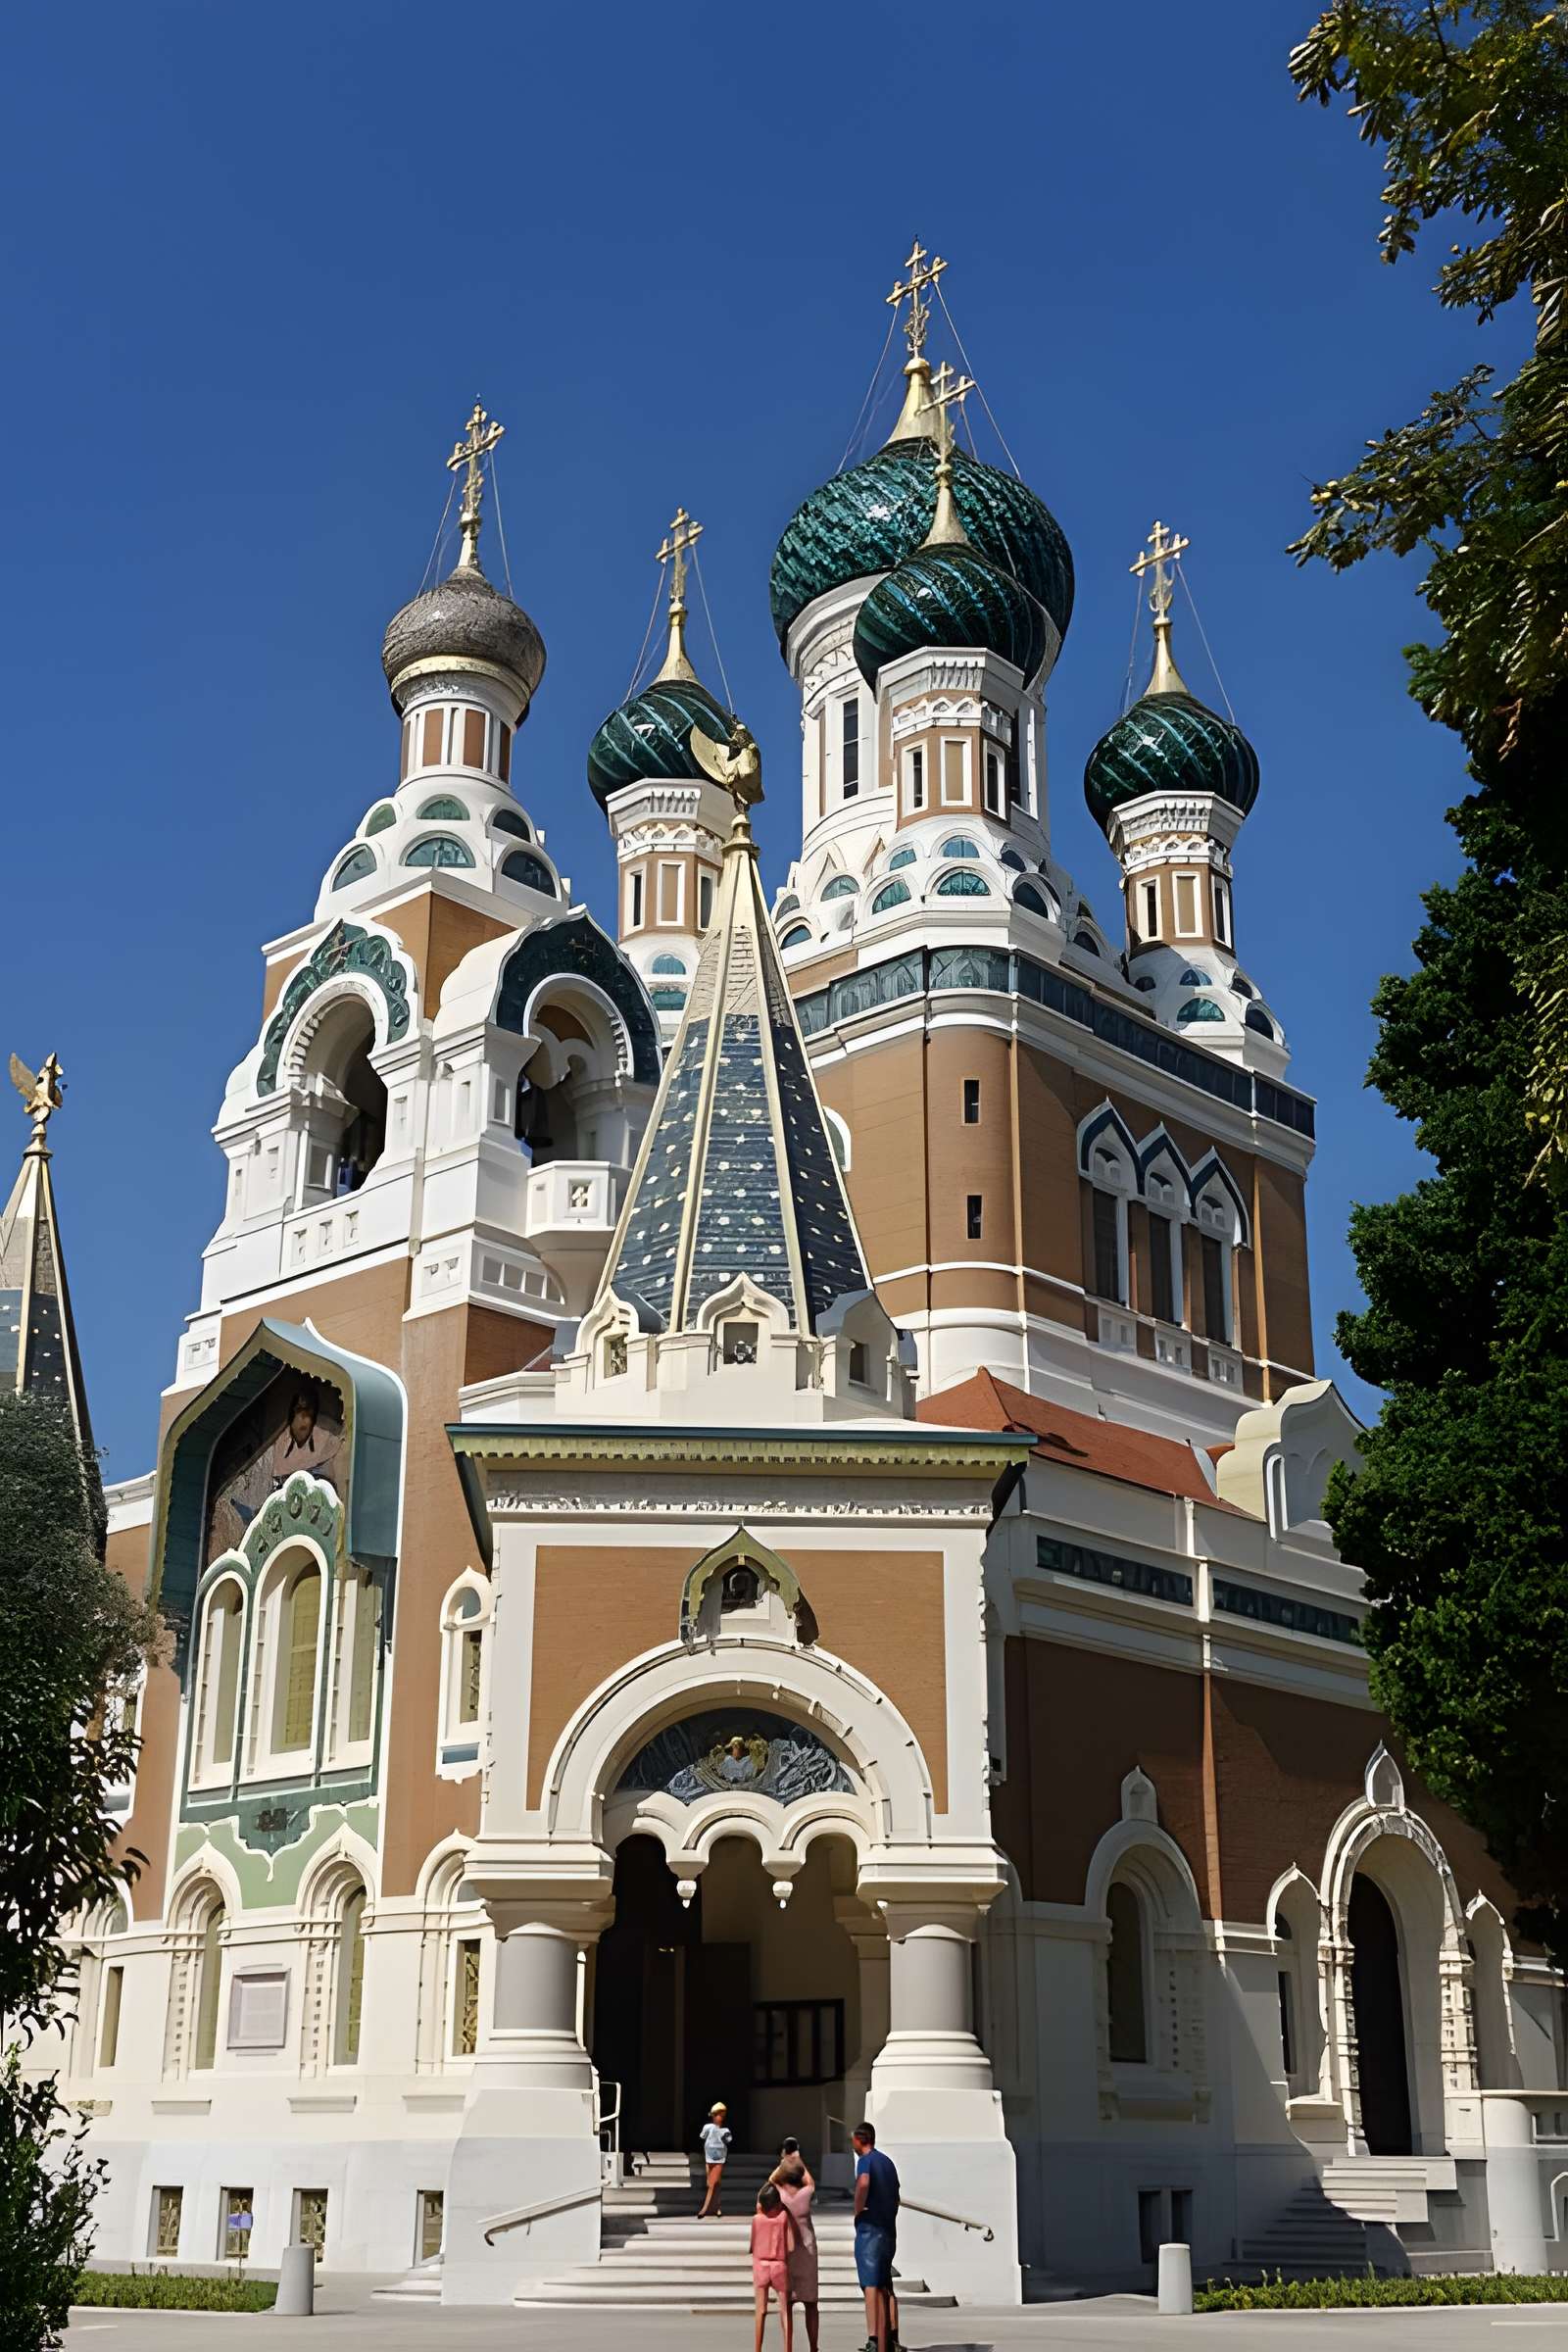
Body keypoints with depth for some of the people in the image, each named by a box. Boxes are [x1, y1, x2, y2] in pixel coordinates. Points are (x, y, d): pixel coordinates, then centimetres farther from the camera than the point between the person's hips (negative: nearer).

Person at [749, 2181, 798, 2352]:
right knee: (785, 2311, 7)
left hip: (760, 2266, 1)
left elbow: (752, 2247, 2)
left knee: (761, 2312, 7)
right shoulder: (784, 2216, -8)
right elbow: (791, 2247, -10)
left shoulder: (756, 2219, -5)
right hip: (780, 2267, -1)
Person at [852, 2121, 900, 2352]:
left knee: (871, 2285, -9)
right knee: (885, 2285, 16)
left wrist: (857, 2209, -18)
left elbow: (863, 2183, -31)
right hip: (889, 2230, 8)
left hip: (869, 2229, -8)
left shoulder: (865, 2160, -9)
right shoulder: (888, 2162, 16)